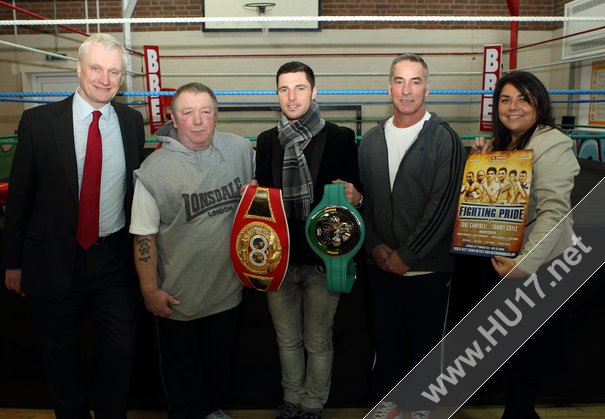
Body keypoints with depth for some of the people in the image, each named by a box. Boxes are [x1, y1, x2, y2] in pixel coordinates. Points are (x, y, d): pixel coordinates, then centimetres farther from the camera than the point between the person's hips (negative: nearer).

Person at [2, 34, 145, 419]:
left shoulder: (132, 121, 1)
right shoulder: (39, 121, -7)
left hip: (114, 258, 2)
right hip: (54, 259, -1)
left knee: (121, 351, 11)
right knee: (61, 354, 17)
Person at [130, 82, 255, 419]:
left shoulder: (241, 150, -5)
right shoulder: (154, 170, -16)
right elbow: (144, 236, -11)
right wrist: (150, 290, -8)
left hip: (227, 287, 4)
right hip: (177, 297, -3)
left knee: (220, 360, 25)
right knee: (180, 368, 18)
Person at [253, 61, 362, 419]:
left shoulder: (341, 138, -5)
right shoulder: (267, 140, 6)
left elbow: (357, 191, 0)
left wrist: (355, 197, -22)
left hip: (322, 258, -3)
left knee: (318, 342, 12)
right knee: (287, 340, 19)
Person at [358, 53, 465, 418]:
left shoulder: (445, 139, -8)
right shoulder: (371, 141, 7)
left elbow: (444, 205, -13)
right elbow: (362, 198, 9)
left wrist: (407, 255, -13)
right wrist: (375, 245, -4)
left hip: (428, 267, -3)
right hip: (381, 265, 4)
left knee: (426, 345, 11)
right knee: (386, 343, 16)